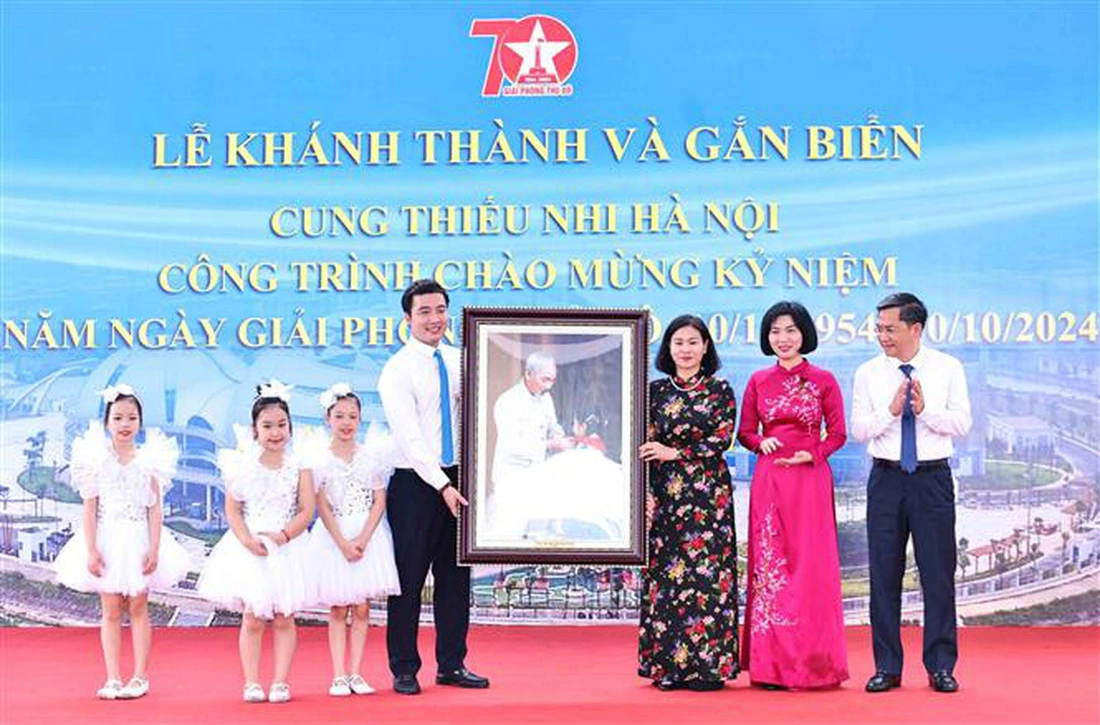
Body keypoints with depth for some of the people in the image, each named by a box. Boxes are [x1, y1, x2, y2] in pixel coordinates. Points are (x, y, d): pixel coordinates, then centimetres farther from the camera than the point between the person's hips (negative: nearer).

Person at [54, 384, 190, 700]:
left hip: (139, 540, 0)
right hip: (107, 540, 0)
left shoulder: (148, 460, 1)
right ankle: (113, 679, 7)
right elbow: (90, 508, -2)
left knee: (138, 608, 4)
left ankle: (140, 677, 10)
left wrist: (154, 549, -8)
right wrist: (91, 550, -9)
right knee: (111, 611, 3)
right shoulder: (96, 459, 0)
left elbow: (154, 509, 0)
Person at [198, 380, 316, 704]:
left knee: (283, 617, 3)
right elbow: (232, 509, -3)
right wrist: (247, 540, -17)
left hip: (286, 548, 0)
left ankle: (280, 682, 10)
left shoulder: (298, 465, 0)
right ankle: (251, 682, 9)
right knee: (252, 619, 2)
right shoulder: (244, 464, 0)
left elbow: (307, 510, -4)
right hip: (250, 548, 0)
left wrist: (283, 535, -18)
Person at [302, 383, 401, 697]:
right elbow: (322, 506, -4)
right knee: (337, 609, 2)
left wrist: (363, 539, -12)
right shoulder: (318, 458, -2)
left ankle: (355, 674, 8)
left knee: (362, 608, 2)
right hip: (333, 536, -1)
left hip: (368, 533, 1)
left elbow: (379, 501, 0)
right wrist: (343, 543, -12)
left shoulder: (373, 455, 3)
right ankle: (339, 676, 6)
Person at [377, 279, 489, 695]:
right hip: (415, 484, -5)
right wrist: (442, 485, -20)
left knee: (455, 576, 10)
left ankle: (452, 665, 20)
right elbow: (409, 437, -15)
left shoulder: (459, 362, 10)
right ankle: (404, 671, 11)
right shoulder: (398, 369, -8)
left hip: (456, 479, 6)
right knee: (409, 579, 0)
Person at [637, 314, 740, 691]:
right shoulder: (655, 391, 9)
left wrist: (675, 453, -12)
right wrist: (646, 493, -4)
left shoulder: (720, 391, 4)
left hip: (708, 494, -2)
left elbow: (722, 439, -6)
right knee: (665, 573, 0)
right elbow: (645, 446, 6)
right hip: (665, 494, 2)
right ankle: (668, 666, 6)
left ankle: (707, 665, 1)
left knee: (706, 573, -4)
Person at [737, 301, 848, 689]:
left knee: (812, 565, -3)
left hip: (810, 479, -2)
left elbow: (838, 433, 4)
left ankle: (813, 664, 5)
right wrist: (761, 443, -9)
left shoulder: (823, 380, 3)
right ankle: (772, 664, 7)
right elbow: (745, 431, 12)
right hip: (769, 479, 2)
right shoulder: (758, 381, 9)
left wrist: (812, 455, -13)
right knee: (769, 563, 1)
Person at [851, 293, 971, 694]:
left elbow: (962, 423, -3)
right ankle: (887, 667, 11)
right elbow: (858, 428, -1)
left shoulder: (948, 368, 2)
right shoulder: (868, 373, 4)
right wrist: (891, 409, -16)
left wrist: (925, 410, -18)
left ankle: (941, 666, 10)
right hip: (886, 478, 1)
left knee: (938, 571, 1)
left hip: (933, 477, -1)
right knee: (884, 573, 3)